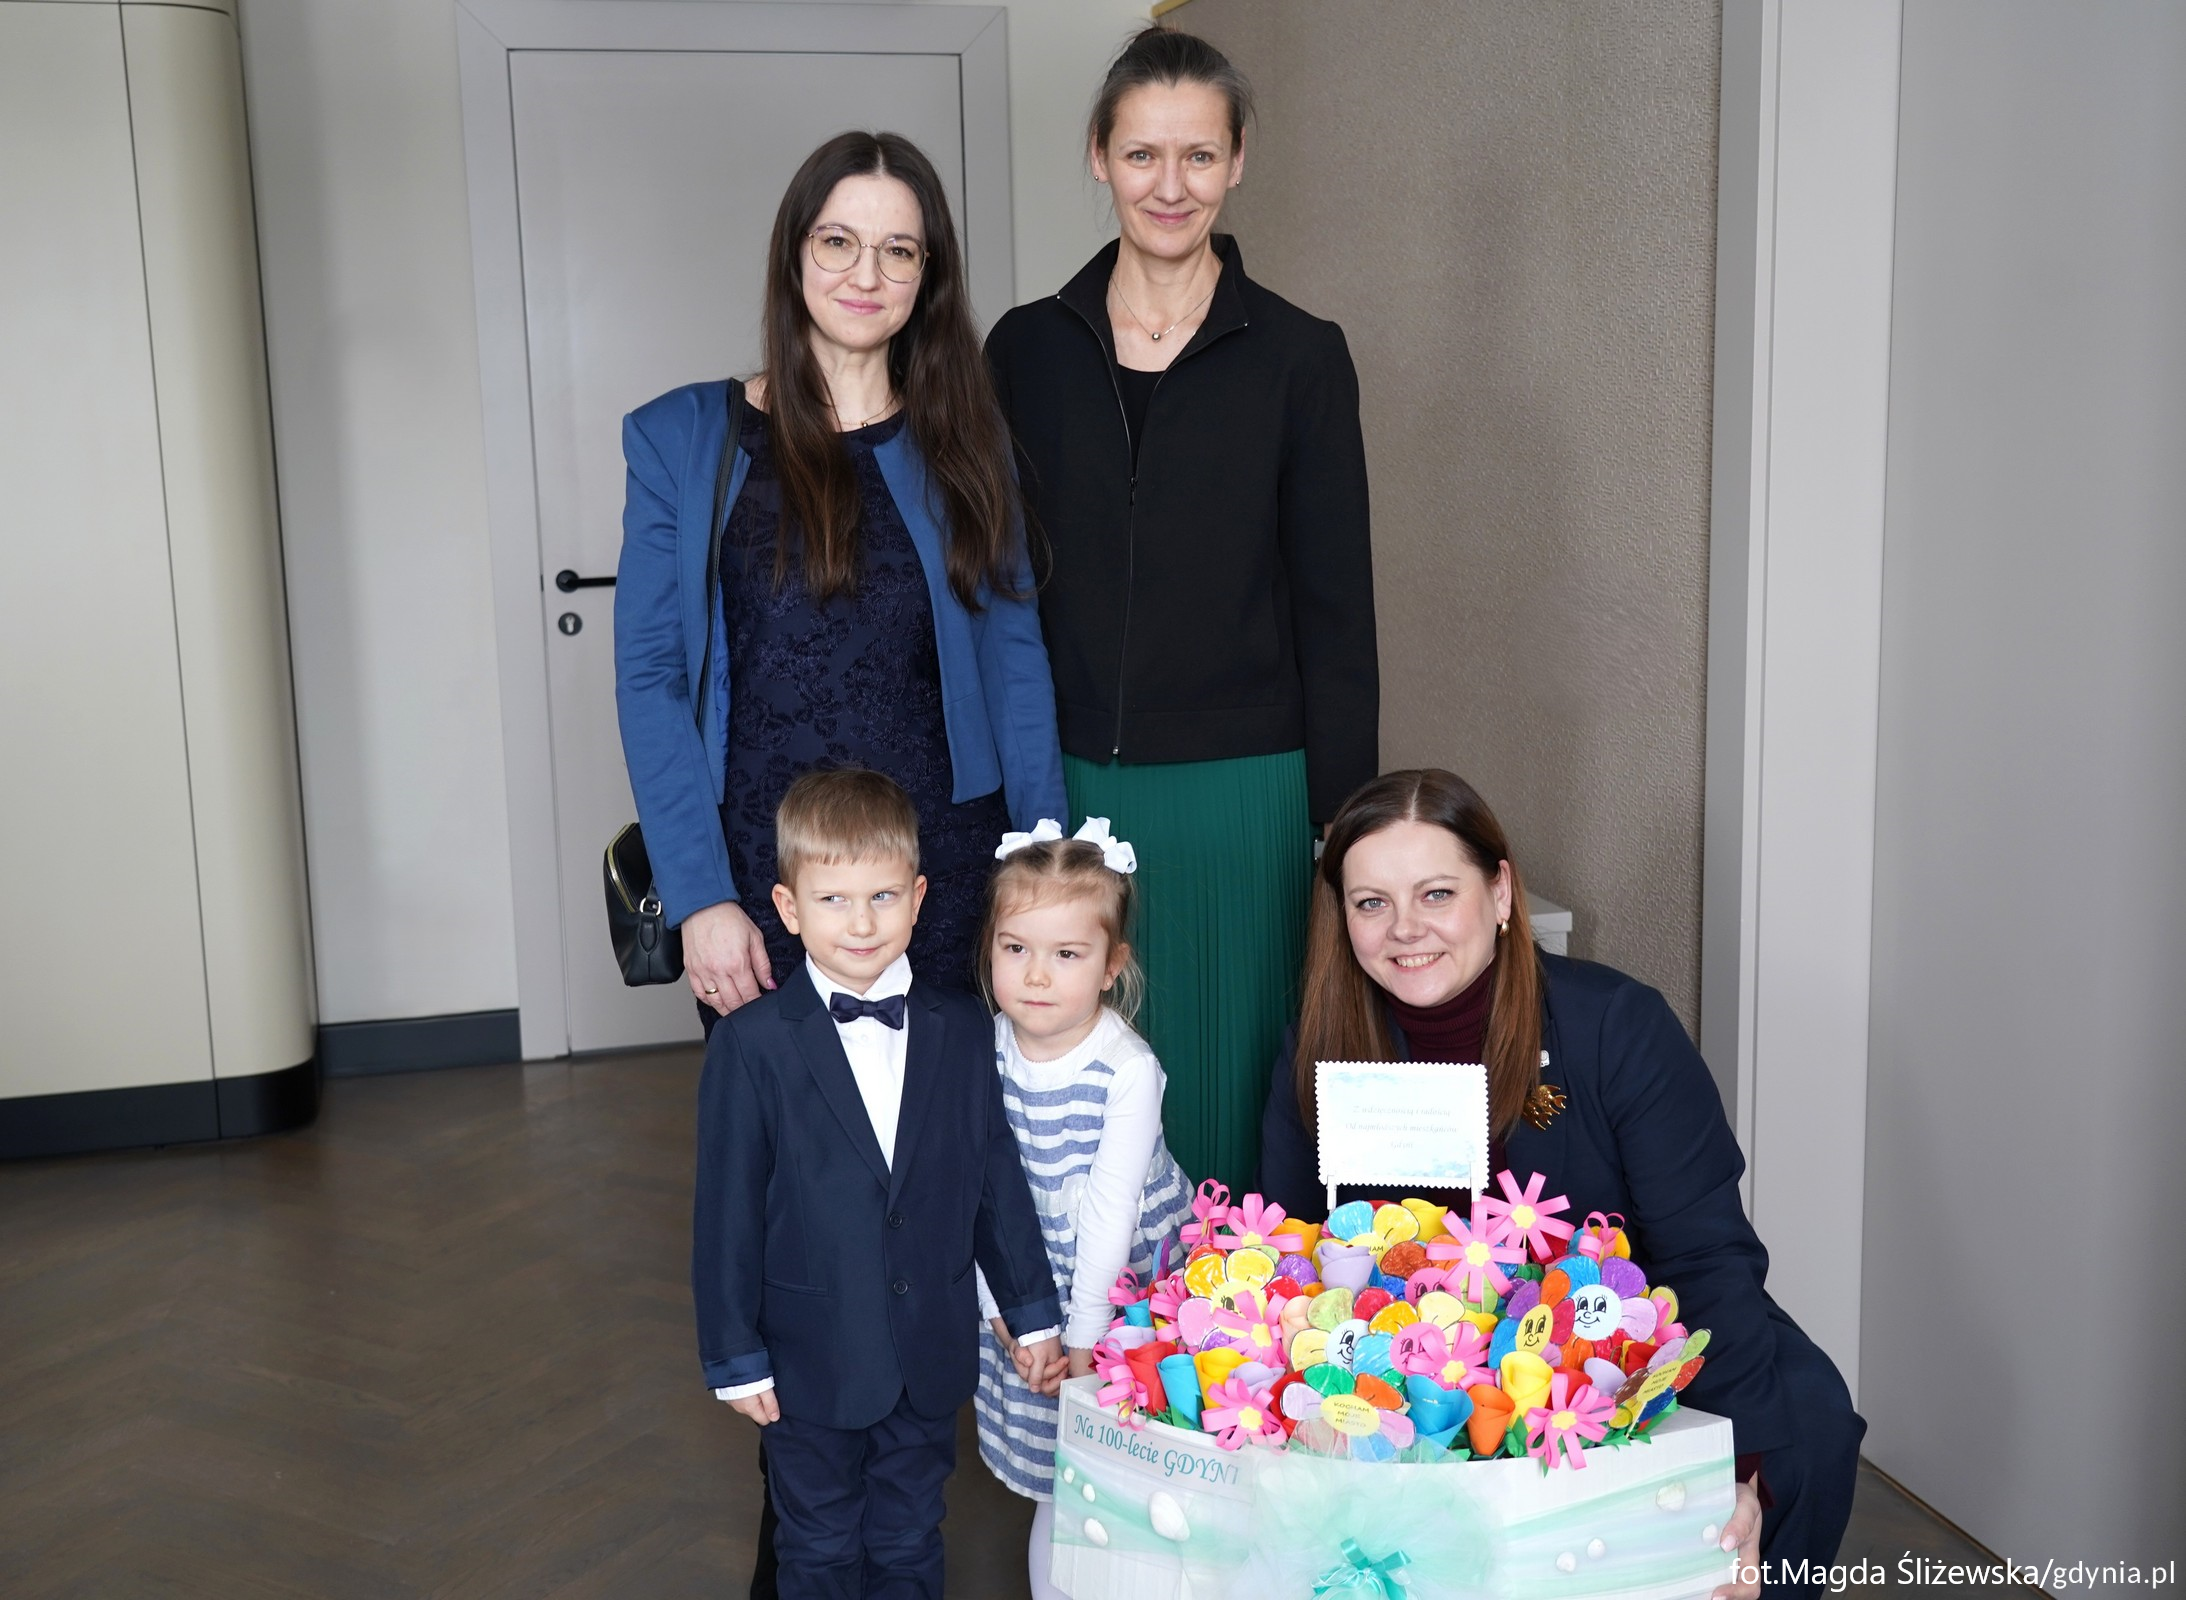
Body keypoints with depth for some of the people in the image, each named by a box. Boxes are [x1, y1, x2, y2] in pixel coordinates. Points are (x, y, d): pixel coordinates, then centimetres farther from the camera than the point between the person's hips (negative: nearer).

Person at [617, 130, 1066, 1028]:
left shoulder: (963, 444, 6)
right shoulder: (682, 439, 0)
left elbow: (1015, 659, 4)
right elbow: (650, 679, -3)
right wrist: (700, 897, -10)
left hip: (947, 873, 2)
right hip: (761, 876, -1)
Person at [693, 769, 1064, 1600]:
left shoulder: (961, 1028, -4)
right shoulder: (752, 1043, -13)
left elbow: (997, 1176, 2)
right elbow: (727, 1209, -9)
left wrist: (1033, 1312, 5)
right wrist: (735, 1355, -7)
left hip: (932, 1356, 2)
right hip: (813, 1360, -2)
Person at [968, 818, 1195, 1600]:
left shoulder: (1128, 1070, -19)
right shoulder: (984, 1055, -9)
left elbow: (1110, 1209, -19)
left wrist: (1084, 1334, -17)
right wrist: (1001, 1307, -6)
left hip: (1129, 1279, -3)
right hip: (1024, 1284, 3)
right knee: (1055, 1468, 11)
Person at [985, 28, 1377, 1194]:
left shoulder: (1299, 359, -2)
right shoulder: (1028, 349, 5)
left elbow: (1336, 617, -1)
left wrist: (1346, 838, -3)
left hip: (1239, 796, -2)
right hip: (1063, 788, 2)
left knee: (1223, 1102, 8)